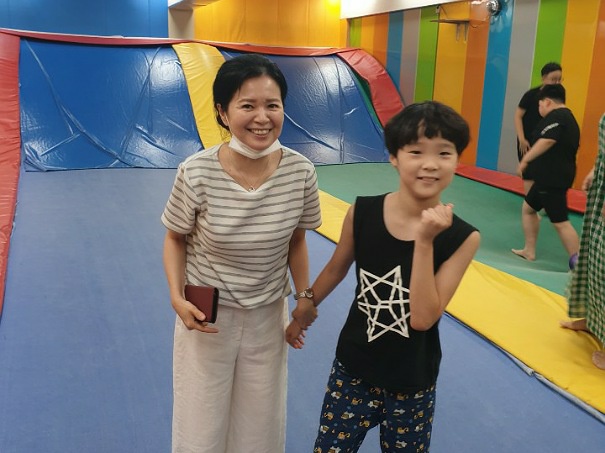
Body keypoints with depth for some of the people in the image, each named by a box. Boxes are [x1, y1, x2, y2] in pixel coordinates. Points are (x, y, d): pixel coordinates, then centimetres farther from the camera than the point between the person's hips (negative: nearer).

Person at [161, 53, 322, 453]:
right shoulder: (197, 173, -22)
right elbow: (176, 239, -5)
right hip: (206, 314, -2)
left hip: (268, 315, 2)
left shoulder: (301, 173, -16)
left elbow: (296, 241, 0)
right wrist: (177, 298, -18)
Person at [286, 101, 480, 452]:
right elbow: (336, 269, 3)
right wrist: (303, 313, 17)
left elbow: (423, 318, -23)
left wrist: (424, 240, -28)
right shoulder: (362, 213, -15)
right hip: (353, 370, 1)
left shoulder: (462, 237, -18)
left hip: (412, 384, 0)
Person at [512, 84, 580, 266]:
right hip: (552, 176, 11)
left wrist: (525, 159, -19)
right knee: (528, 208, 21)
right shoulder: (569, 118, 19)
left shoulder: (555, 116, -13)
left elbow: (547, 141, -28)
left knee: (561, 222, -10)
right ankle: (529, 251, 28)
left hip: (552, 178, -11)